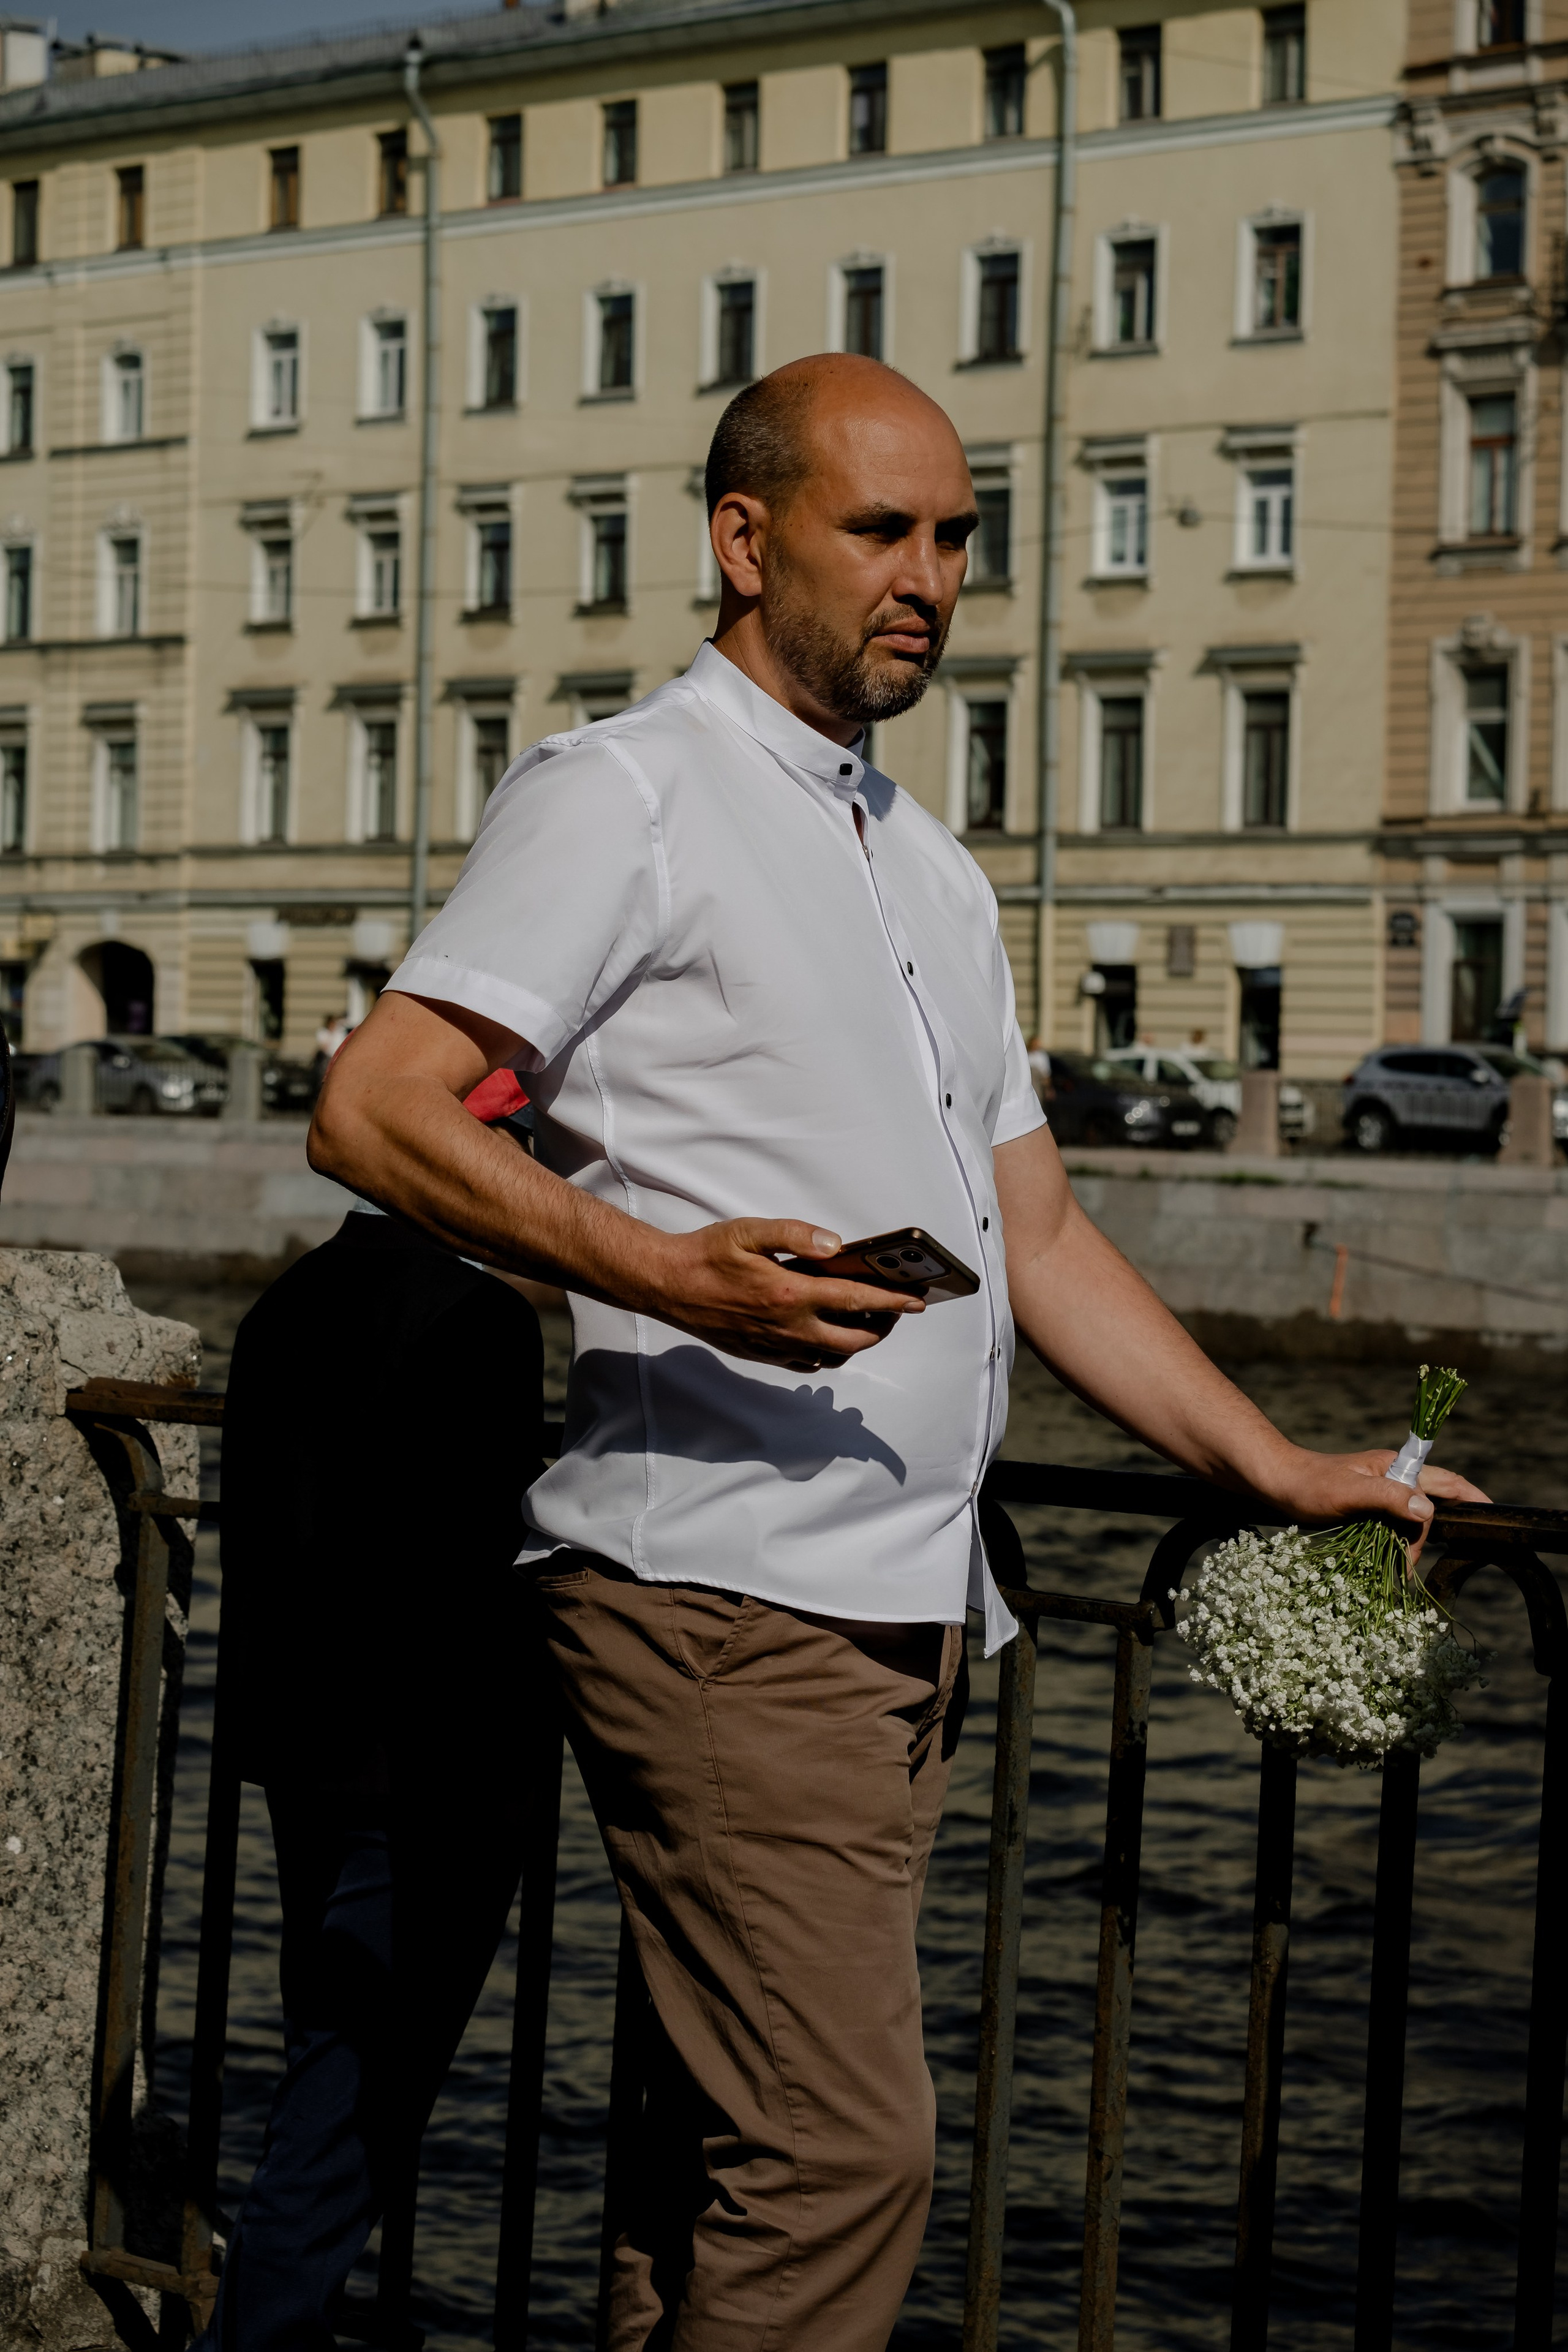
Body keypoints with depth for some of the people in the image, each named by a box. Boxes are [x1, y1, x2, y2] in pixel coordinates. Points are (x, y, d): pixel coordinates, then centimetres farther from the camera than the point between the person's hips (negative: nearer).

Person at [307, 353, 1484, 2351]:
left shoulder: (934, 872, 24)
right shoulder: (622, 793, -2)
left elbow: (1038, 1237, 26)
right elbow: (375, 1111, -12)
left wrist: (1277, 1470, 19)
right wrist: (664, 1269, -25)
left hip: (904, 1604, 8)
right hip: (722, 1589, -8)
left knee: (735, 2143, 10)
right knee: (838, 2146, -14)